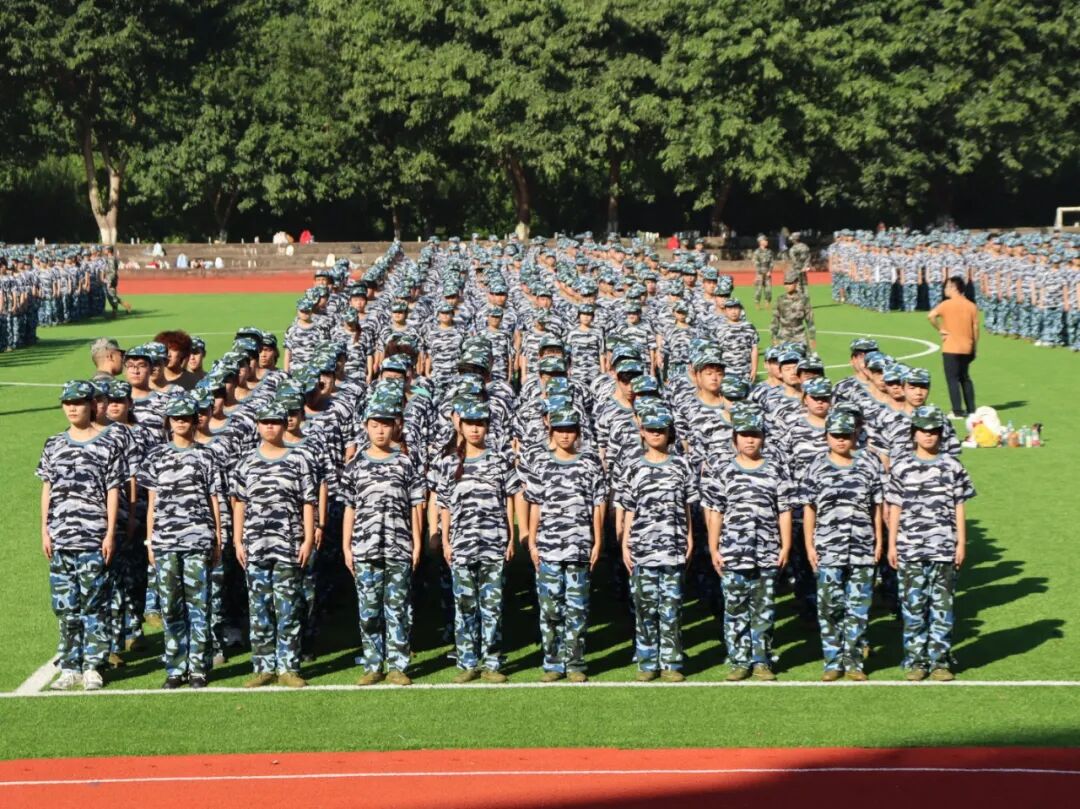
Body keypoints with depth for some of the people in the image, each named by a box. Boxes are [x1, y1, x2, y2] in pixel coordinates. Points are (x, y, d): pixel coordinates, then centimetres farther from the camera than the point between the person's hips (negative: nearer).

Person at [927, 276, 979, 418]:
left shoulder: (947, 304, -9)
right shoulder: (971, 306, 4)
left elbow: (930, 316, -24)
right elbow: (975, 328, 5)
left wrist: (940, 330, -11)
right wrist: (974, 348, 13)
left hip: (951, 348, -5)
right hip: (967, 348, 5)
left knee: (952, 379, -1)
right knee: (965, 378, 17)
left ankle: (958, 411, -5)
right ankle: (971, 409, 17)